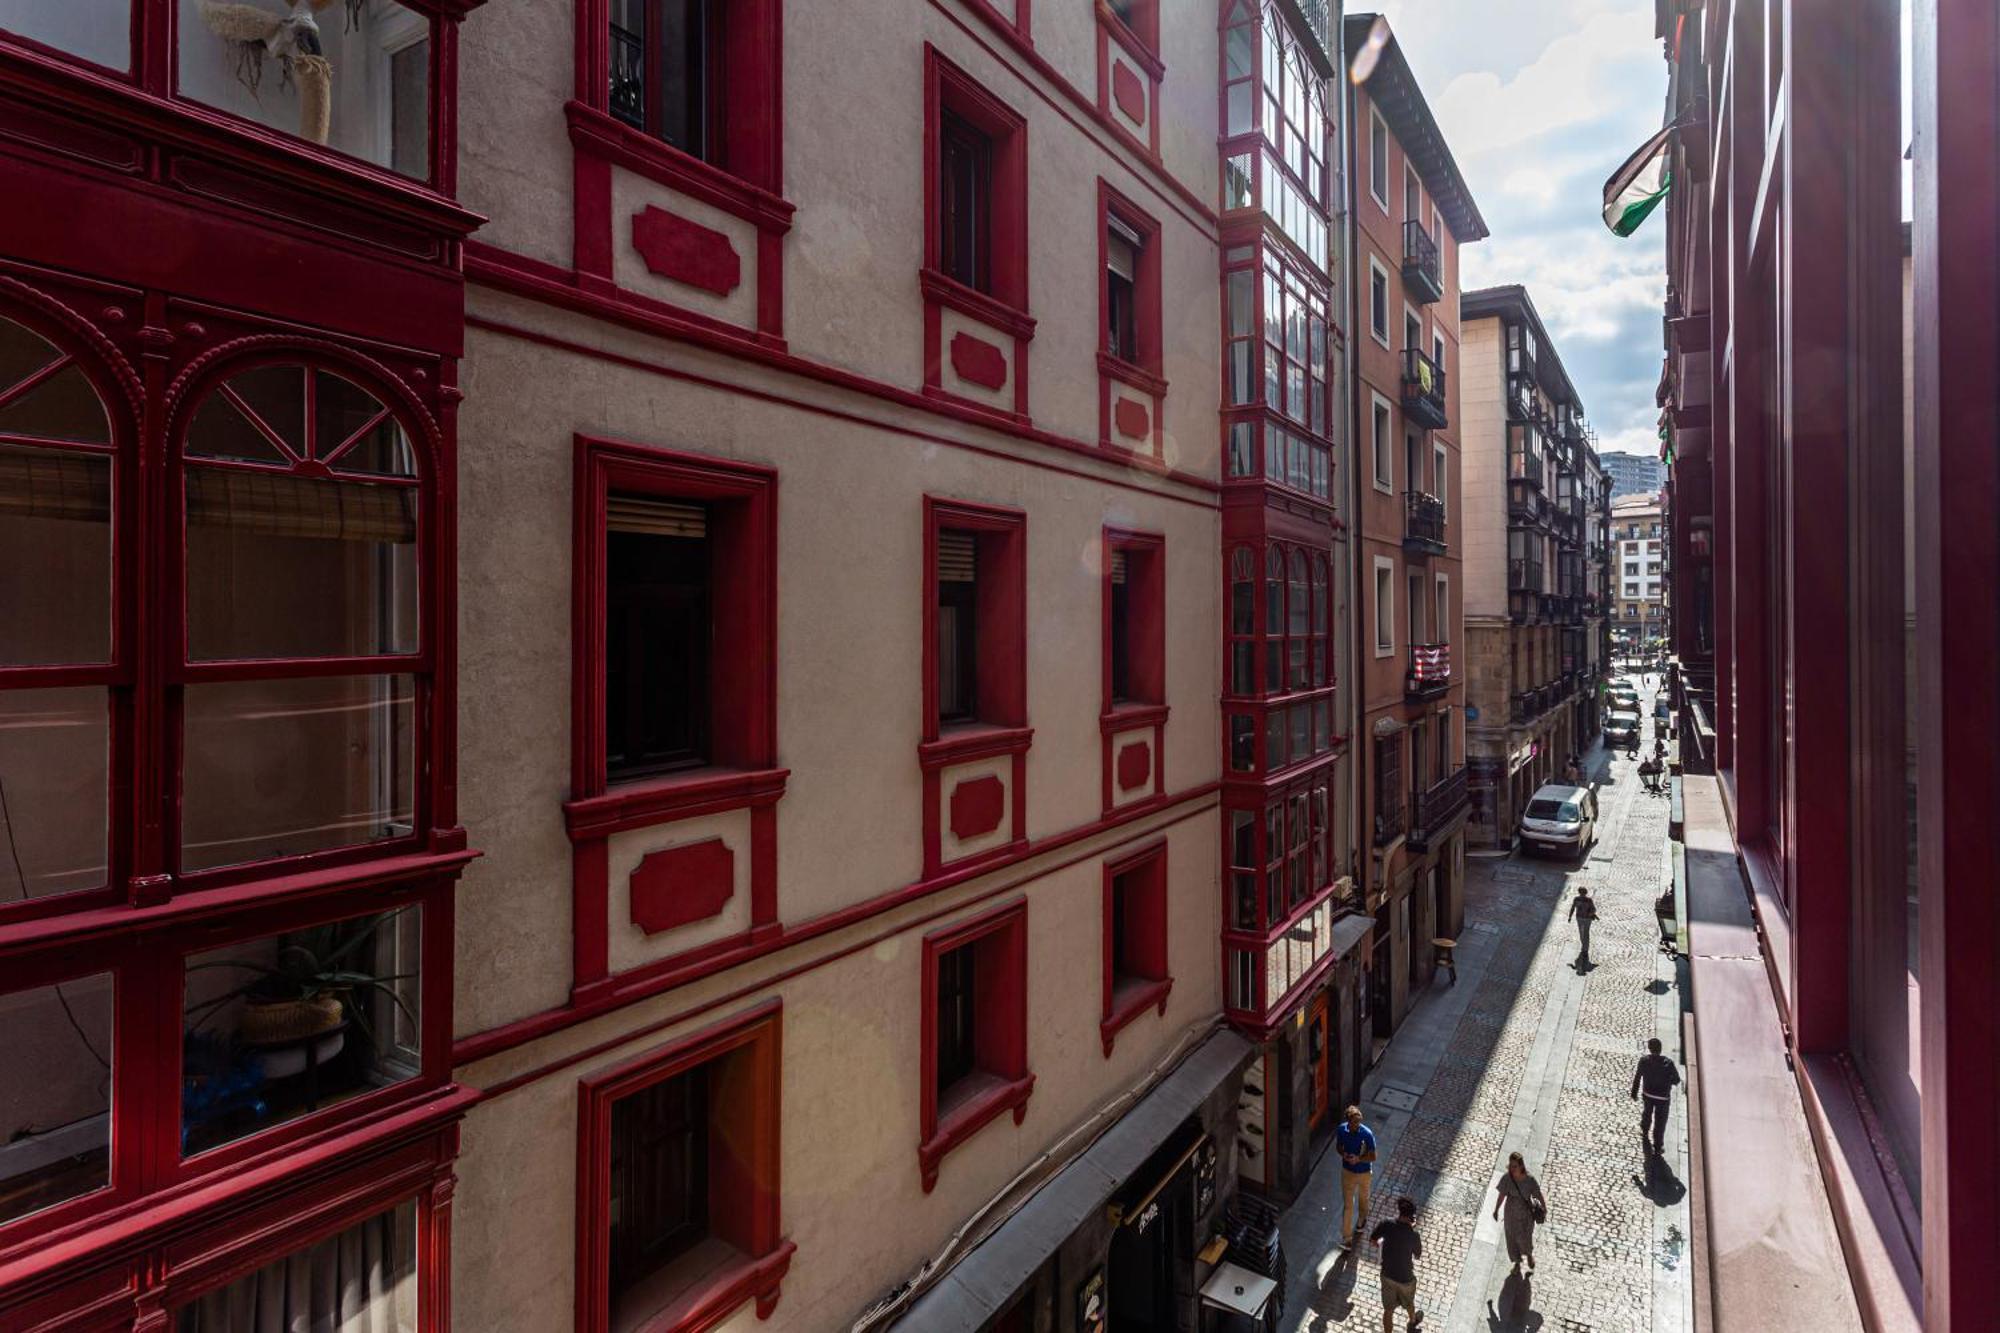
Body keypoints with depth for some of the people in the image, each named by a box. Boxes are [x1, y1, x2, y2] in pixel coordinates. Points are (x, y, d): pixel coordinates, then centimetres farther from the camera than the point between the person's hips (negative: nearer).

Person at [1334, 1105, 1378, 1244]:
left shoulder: (1367, 1134, -27)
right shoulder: (1341, 1130, -19)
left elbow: (1373, 1157, -17)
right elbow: (1338, 1146, -1)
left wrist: (1358, 1159, -32)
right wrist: (1343, 1154, -22)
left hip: (1364, 1173, -1)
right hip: (1347, 1172, 1)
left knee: (1363, 1199, 23)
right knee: (1347, 1204, 8)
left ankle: (1361, 1220, 47)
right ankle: (1347, 1237, 22)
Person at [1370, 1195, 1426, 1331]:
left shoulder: (1386, 1226, -22)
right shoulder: (1414, 1236, -29)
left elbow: (1373, 1240, -5)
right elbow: (1418, 1256, -7)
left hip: (1387, 1275, 1)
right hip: (1405, 1279, -1)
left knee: (1388, 1309, 20)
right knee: (1409, 1304, 32)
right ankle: (1413, 1321, 60)